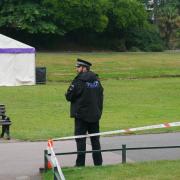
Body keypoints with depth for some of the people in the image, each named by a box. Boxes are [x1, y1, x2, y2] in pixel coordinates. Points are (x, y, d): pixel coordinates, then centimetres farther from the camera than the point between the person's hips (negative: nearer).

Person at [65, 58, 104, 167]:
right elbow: (101, 96, 12)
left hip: (82, 115, -6)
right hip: (95, 115, 6)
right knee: (95, 139, 12)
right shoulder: (96, 80, 7)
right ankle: (98, 163, 16)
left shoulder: (79, 81, -16)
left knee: (81, 139, 0)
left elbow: (69, 96, -14)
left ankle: (80, 163, 0)